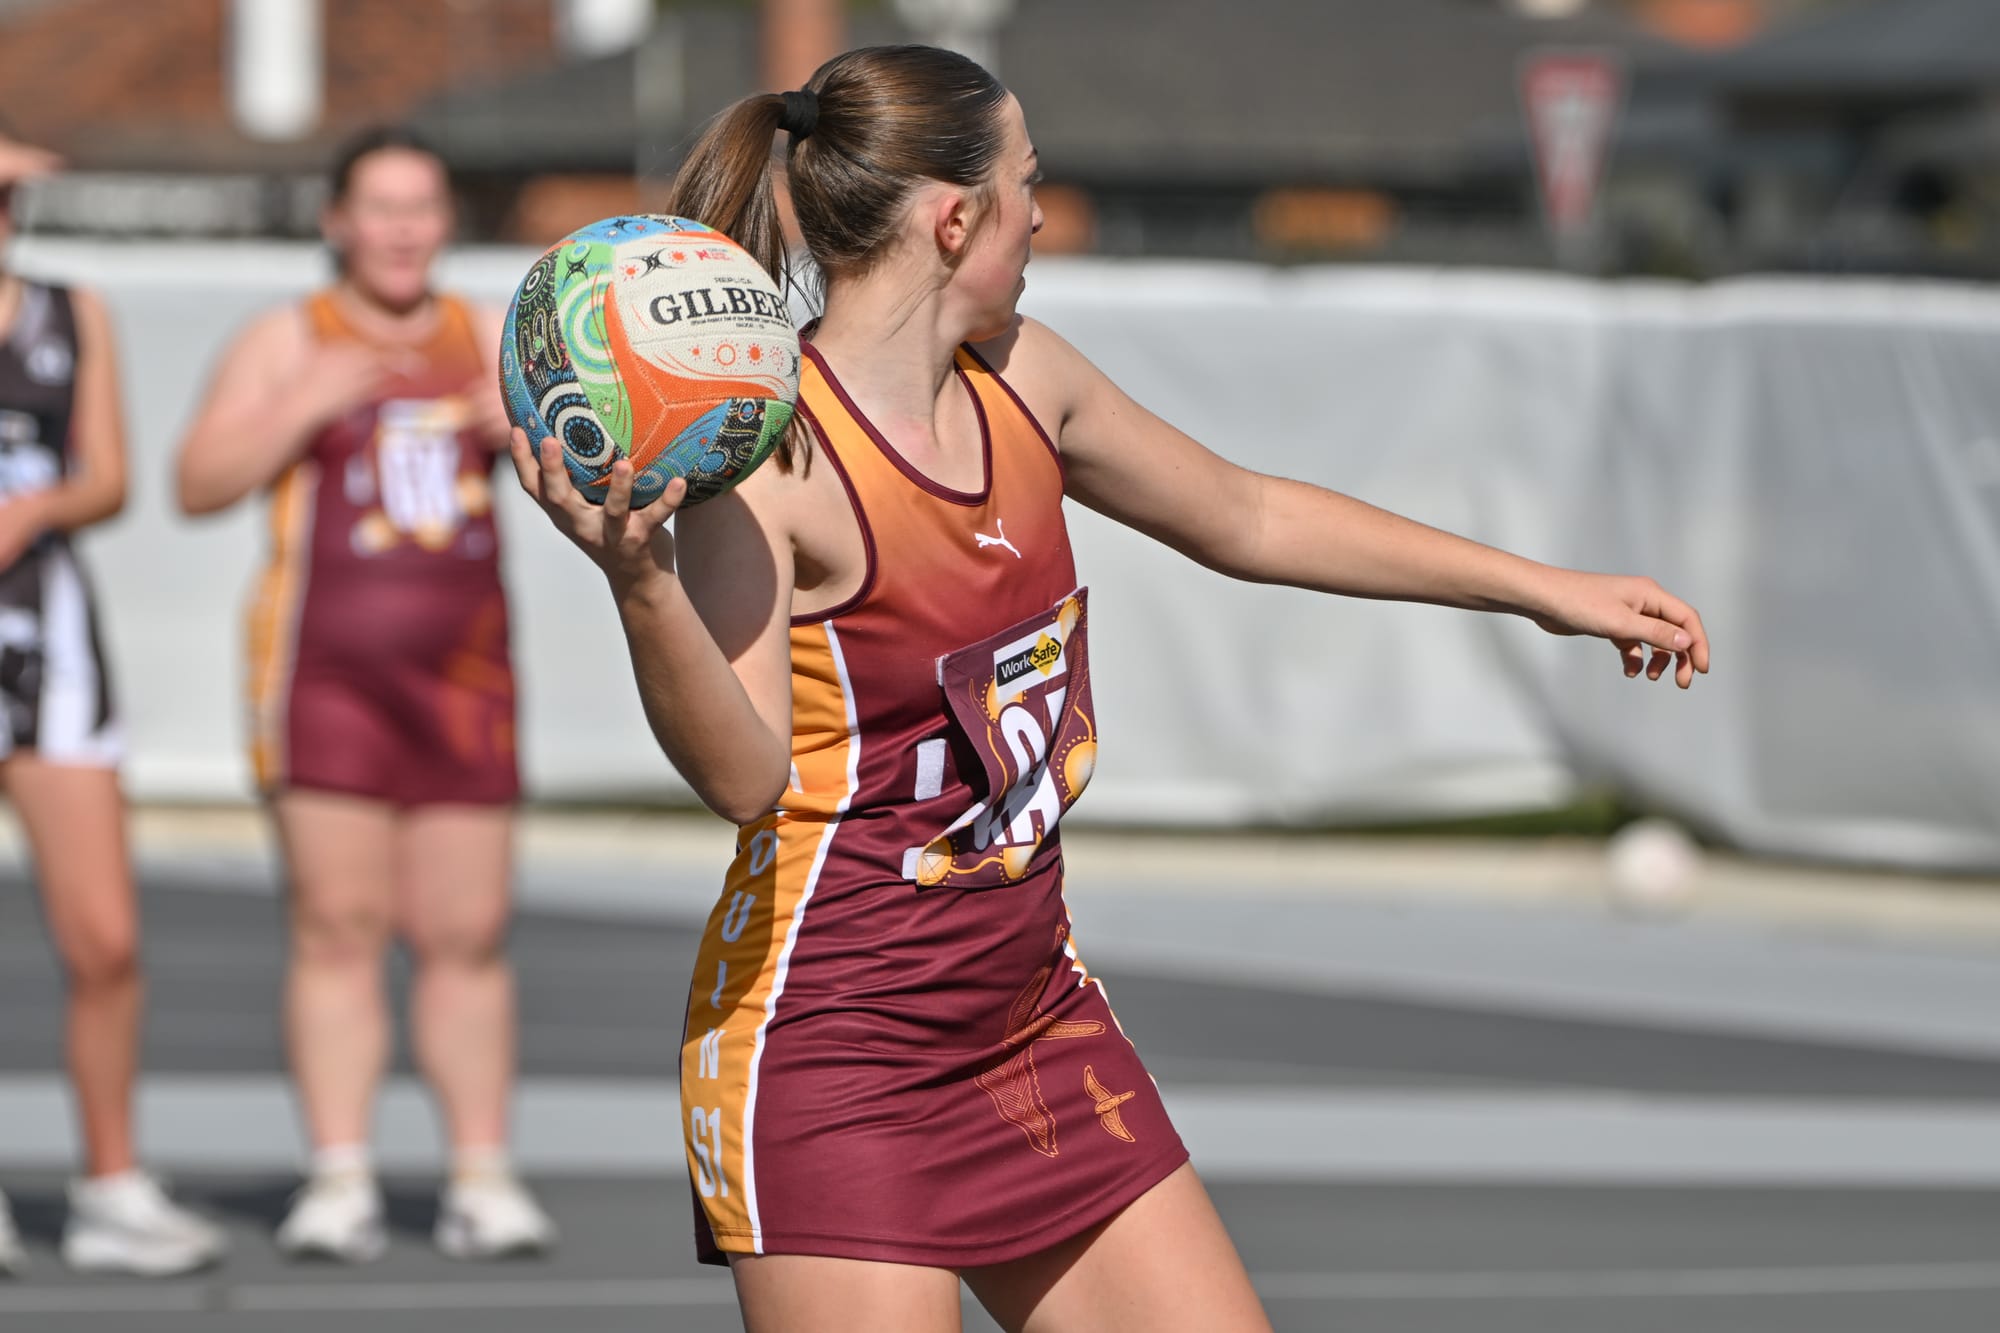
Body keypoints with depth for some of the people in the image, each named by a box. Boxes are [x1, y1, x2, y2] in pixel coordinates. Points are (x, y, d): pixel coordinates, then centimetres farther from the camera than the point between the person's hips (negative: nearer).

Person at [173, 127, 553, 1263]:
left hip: (463, 670, 3)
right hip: (325, 666, -3)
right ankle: (341, 1182, -5)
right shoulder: (286, 343, 4)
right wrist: (299, 411, -18)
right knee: (341, 925, -7)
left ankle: (483, 1180, 4)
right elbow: (200, 485, -4)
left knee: (468, 934, 1)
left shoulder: (489, 339, 13)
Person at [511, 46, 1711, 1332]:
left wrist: (1543, 588, 25)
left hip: (1030, 1015, 8)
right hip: (826, 1044, -8)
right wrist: (639, 579, -47)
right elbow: (744, 774, -30)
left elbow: (1247, 518, 20)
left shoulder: (1020, 379, 4)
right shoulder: (761, 463, -19)